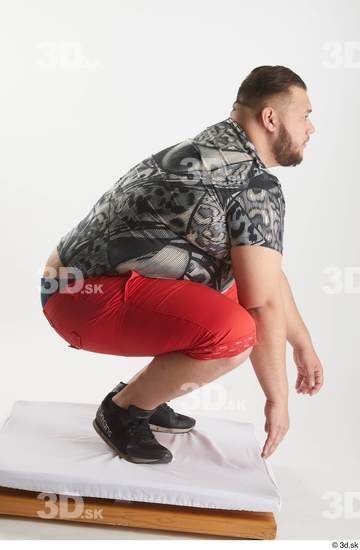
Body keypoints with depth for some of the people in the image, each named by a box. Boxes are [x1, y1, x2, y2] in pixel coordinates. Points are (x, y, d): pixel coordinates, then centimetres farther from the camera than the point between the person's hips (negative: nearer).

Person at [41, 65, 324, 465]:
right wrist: (277, 398, -4)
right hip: (88, 294, -11)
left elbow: (269, 275, 18)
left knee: (235, 291, 21)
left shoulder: (216, 149, 15)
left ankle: (142, 395, 20)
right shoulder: (256, 185, -16)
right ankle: (123, 410, -4)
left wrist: (304, 346, 22)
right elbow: (264, 304, -18)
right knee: (233, 332, -30)